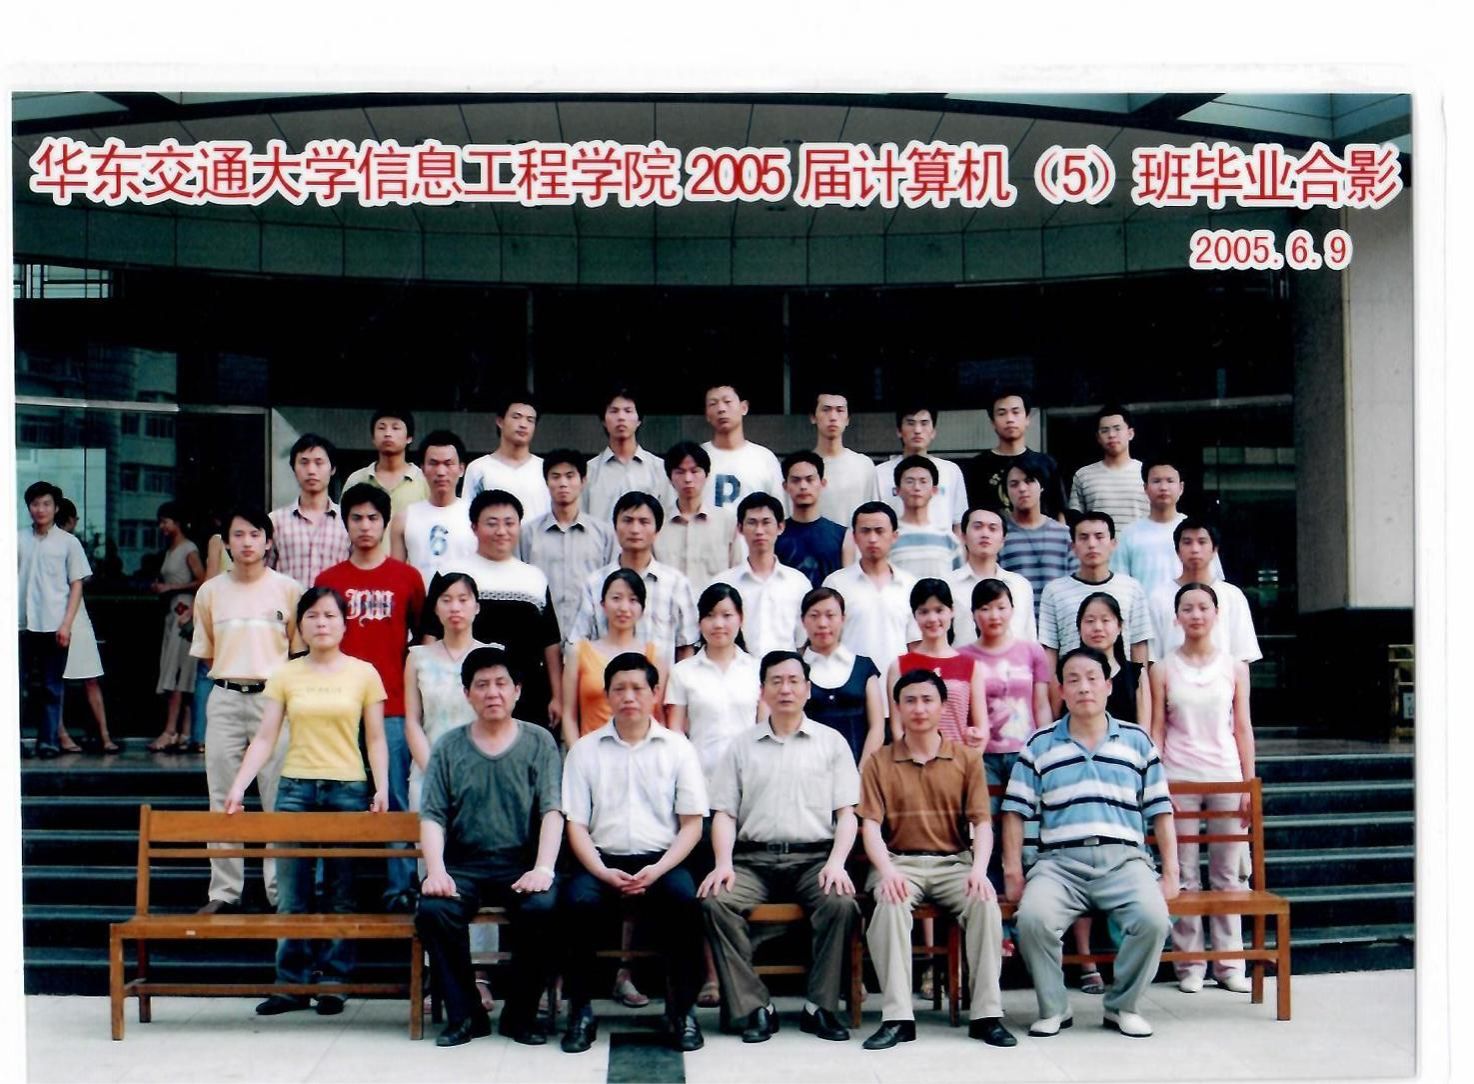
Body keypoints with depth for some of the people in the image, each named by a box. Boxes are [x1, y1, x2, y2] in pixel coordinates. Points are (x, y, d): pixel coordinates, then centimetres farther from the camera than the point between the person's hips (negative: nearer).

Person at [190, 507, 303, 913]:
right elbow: (206, 652, 16)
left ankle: (280, 890, 4)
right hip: (225, 699, 2)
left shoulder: (288, 589, 2)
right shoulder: (210, 591, 8)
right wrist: (233, 669, 7)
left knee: (279, 799, -2)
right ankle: (224, 891, 12)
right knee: (223, 800, 5)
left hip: (274, 698, -2)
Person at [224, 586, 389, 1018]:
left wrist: (382, 788, -7)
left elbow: (375, 739, 5)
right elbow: (265, 738, 4)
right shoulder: (285, 675, 7)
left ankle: (333, 983, 10)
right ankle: (291, 984, 10)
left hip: (348, 789, -1)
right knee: (291, 893, 2)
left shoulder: (363, 673, 4)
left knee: (341, 894, 3)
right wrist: (238, 786, -6)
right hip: (295, 788, 1)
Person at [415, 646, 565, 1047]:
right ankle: (464, 1014, -9)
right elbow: (432, 816, 3)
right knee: (432, 910, -29)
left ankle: (521, 1014, -10)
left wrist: (543, 868, -18)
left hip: (521, 864, -1)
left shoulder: (539, 742, 7)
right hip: (463, 866, 1)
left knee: (543, 907, -32)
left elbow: (552, 811, -3)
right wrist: (435, 870, -14)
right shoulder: (449, 747, 10)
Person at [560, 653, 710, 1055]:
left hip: (661, 860, 0)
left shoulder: (678, 748, 8)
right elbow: (576, 825, 4)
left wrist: (657, 870, -11)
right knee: (577, 901, -31)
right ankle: (580, 1011, -15)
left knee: (684, 899, -31)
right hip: (602, 859, 1)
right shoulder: (585, 750, 9)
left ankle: (682, 1009, -15)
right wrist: (604, 872, -13)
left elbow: (692, 824, 4)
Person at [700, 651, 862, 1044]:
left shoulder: (831, 742, 13)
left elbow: (846, 813, 7)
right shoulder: (742, 746, 15)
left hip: (813, 856, -1)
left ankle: (819, 1007, -16)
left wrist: (836, 862, -10)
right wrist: (723, 863, -9)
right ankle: (755, 1008, -21)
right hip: (754, 857, 1)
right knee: (715, 900, -28)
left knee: (842, 904, -31)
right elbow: (724, 813, 9)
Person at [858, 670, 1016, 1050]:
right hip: (900, 862, -1)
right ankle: (897, 1017, -31)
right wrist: (887, 871, -21)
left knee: (985, 901, -30)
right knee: (891, 903, -34)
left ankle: (987, 1014, -23)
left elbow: (982, 823, 3)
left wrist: (979, 869, -17)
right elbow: (870, 826, -2)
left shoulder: (967, 759, 10)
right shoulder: (879, 763, 8)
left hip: (954, 862, 1)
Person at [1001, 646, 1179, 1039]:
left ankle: (1122, 1006, -4)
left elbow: (1160, 812, 15)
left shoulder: (1137, 741, 15)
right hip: (1059, 861, 0)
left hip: (1124, 860, 1)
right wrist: (1013, 872, 0)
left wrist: (1171, 872, 6)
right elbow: (1015, 812, 10)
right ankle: (1053, 1009, -7)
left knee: (1153, 919, -29)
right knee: (1033, 917, -31)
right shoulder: (1039, 745, 13)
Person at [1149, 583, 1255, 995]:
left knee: (1228, 875, 4)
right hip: (1179, 778, -1)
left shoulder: (1235, 668, 6)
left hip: (1226, 775, 1)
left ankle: (1229, 962, 12)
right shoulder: (1163, 670, 3)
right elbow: (1157, 731, 3)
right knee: (1184, 876, 2)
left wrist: (1249, 784, 3)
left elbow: (1243, 729, 7)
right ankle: (1189, 964, 9)